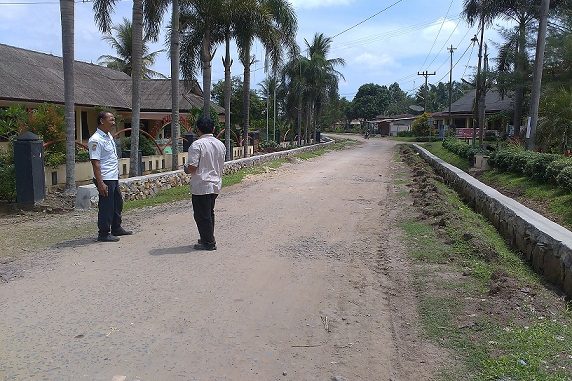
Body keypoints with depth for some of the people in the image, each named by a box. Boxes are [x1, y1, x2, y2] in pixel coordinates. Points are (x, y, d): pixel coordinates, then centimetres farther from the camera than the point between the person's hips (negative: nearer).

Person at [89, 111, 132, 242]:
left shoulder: (109, 136, 13)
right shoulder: (96, 140, -17)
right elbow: (95, 163, -21)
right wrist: (100, 183, -25)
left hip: (114, 178, 10)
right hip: (105, 180, -10)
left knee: (117, 203, 19)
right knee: (106, 206, -2)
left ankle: (116, 228, 33)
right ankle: (103, 234, 9)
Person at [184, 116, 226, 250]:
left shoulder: (197, 145, -15)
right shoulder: (220, 145, 8)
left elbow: (192, 167, -20)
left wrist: (186, 169, 1)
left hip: (201, 186, -7)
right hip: (216, 184, 8)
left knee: (202, 215, 2)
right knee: (209, 213, 19)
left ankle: (208, 243, 7)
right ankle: (208, 238, 28)